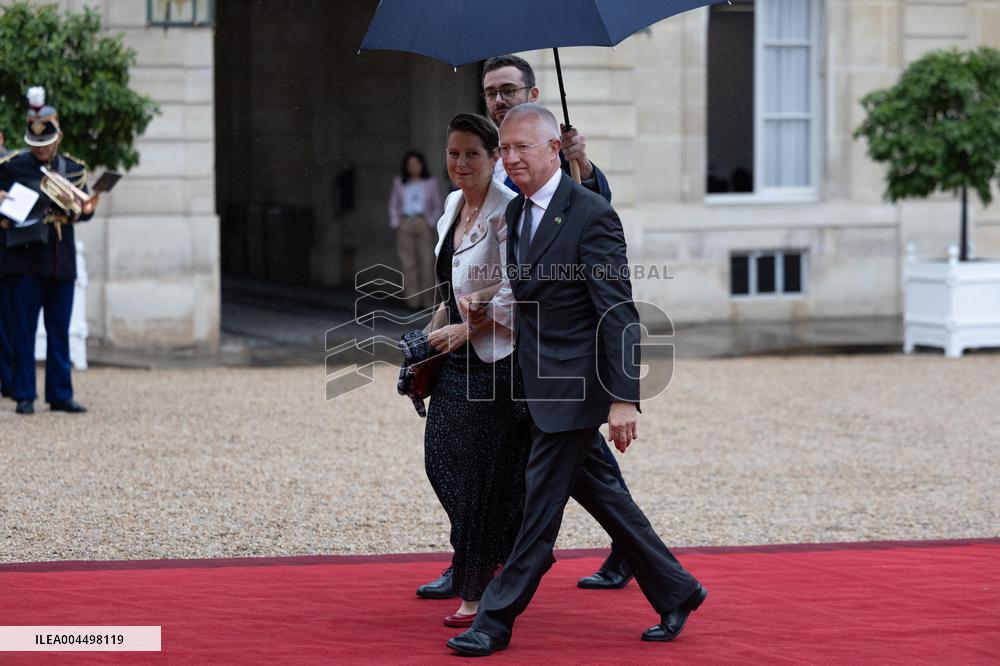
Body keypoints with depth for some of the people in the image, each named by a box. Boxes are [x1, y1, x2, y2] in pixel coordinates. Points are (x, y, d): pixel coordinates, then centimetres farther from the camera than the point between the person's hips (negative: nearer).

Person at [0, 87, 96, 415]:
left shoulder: (73, 168, 10)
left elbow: (86, 209, 10)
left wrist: (78, 209, -12)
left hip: (62, 262, 3)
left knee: (59, 331, 8)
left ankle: (60, 394, 14)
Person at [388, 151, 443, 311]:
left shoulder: (431, 182, 8)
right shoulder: (399, 182, 12)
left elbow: (437, 206, 10)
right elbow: (394, 205, 17)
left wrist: (431, 223, -4)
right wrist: (396, 224, 4)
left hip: (424, 224, -1)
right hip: (405, 224, 1)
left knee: (427, 261, -9)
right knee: (408, 263, -5)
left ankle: (428, 302, -8)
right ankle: (413, 301, -6)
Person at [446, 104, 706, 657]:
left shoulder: (591, 216, -16)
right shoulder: (514, 212, 9)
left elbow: (619, 315, -19)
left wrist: (623, 399, -22)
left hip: (574, 384, -9)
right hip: (538, 383, 9)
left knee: (540, 502, -3)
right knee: (597, 490, 15)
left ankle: (495, 620, 4)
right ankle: (674, 591, 27)